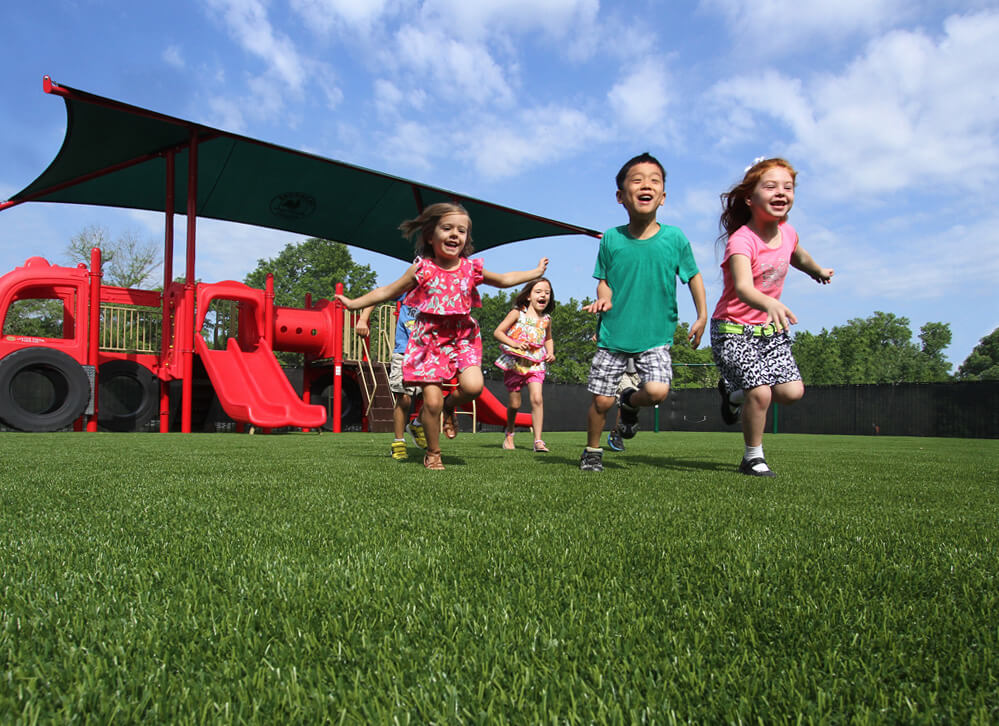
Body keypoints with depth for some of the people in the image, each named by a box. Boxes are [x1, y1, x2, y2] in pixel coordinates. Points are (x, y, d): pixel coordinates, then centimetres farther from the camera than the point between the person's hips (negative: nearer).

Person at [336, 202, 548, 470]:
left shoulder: (471, 269, 3)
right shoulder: (423, 269, -5)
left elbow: (504, 279, 20)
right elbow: (388, 291, 6)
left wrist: (535, 272, 24)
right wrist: (355, 303, 5)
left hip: (462, 336, 2)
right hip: (430, 338, -2)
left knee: (473, 385, -22)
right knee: (431, 400, -8)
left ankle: (450, 406, 14)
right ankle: (433, 454, 16)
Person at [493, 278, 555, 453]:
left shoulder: (546, 319, 8)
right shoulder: (517, 313, -4)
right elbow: (497, 332, -7)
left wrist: (550, 353, 7)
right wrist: (514, 343, -22)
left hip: (535, 364, 2)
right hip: (515, 362, -2)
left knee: (537, 399, -16)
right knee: (514, 403, 5)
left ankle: (538, 440, -13)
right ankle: (509, 433, 32)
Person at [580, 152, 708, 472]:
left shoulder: (674, 238, -4)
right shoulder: (611, 238, -3)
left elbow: (693, 276, 10)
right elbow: (604, 280, 7)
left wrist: (702, 317, 10)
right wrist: (603, 298, -14)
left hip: (655, 335, 0)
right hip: (613, 333, 0)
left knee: (657, 390, -21)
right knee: (601, 400, 2)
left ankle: (630, 403, 16)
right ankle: (592, 451, 29)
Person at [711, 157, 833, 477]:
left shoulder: (787, 232, -1)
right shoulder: (741, 240, -23)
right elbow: (743, 288, -42)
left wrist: (818, 271, 44)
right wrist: (770, 303, -61)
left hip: (770, 328, 7)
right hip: (733, 330, -7)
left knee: (792, 392, -5)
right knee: (760, 393, -18)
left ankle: (735, 393, 23)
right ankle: (753, 457, 6)